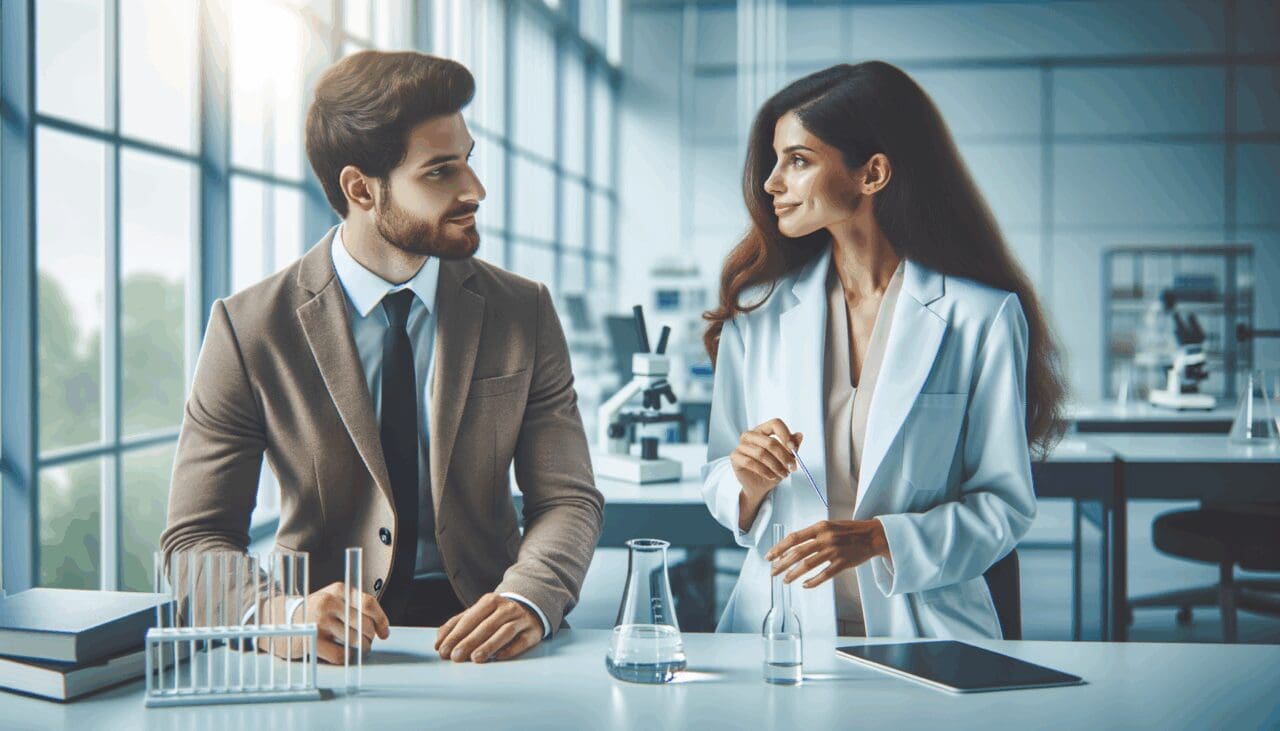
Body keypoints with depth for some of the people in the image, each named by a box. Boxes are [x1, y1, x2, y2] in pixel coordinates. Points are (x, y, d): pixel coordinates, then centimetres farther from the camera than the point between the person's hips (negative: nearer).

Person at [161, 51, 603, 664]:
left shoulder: (523, 313, 6)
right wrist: (280, 611, -23)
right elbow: (196, 537, -1)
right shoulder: (248, 328, -1)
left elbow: (567, 498, 4)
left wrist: (526, 600, -18)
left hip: (476, 634, 1)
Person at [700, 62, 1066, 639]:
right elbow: (718, 481, 12)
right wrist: (749, 483, -11)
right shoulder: (758, 310, 7)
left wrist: (879, 538, -16)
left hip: (925, 630, -2)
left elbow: (1005, 505, -1)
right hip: (779, 623, 3)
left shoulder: (983, 316, -3)